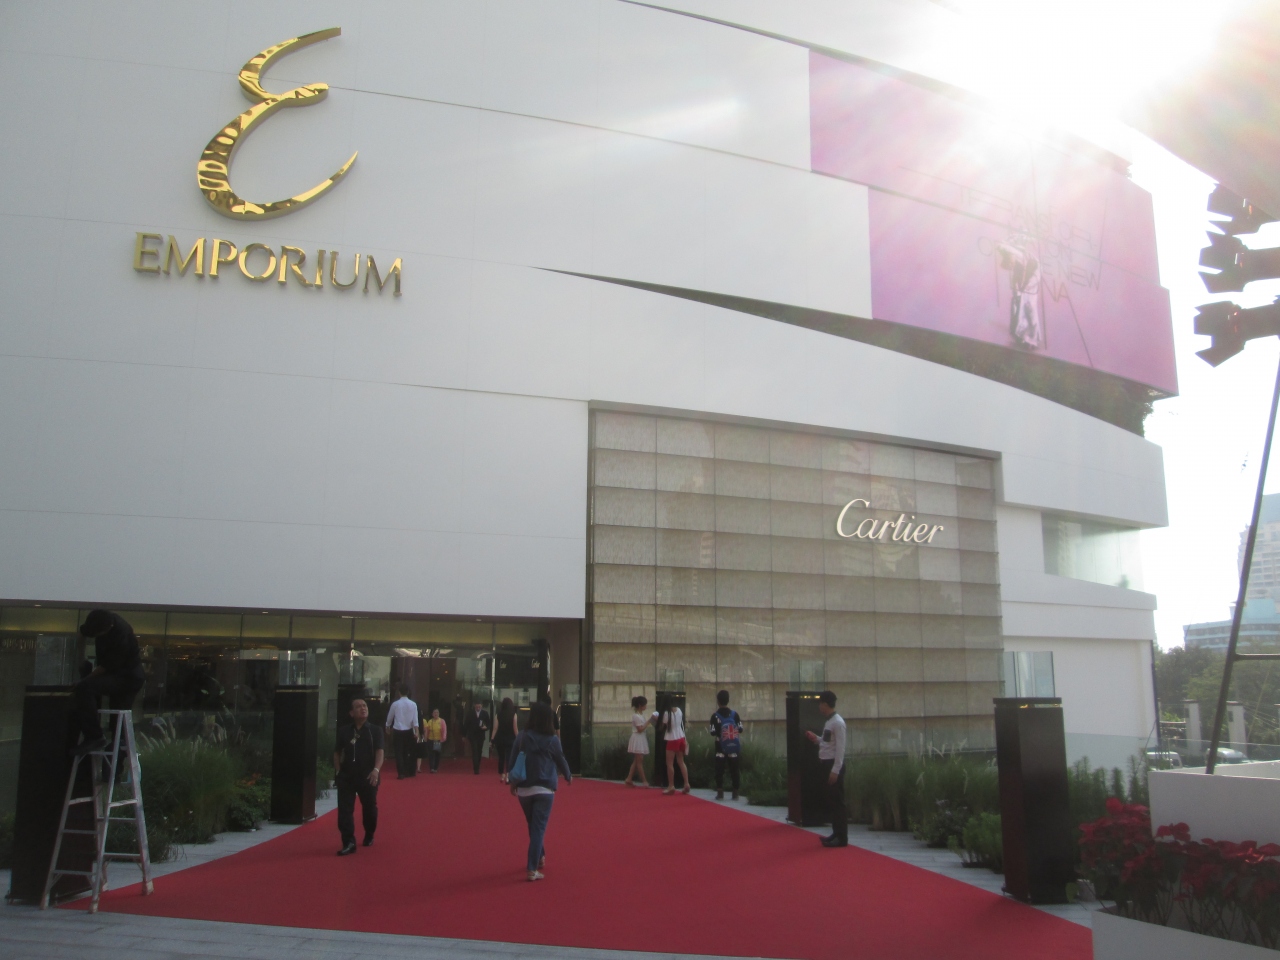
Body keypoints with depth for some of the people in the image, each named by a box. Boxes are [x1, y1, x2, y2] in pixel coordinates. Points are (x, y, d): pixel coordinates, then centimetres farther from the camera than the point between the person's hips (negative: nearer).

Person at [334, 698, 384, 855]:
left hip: (368, 776, -1)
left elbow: (380, 751, -10)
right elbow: (337, 752, 12)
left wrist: (376, 769, -25)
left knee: (369, 808, 12)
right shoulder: (344, 731, 4)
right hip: (346, 776, 1)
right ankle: (349, 843, -6)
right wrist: (338, 770, -1)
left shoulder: (375, 730, -1)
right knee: (344, 810, -8)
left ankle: (369, 836, 35)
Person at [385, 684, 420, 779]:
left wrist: (388, 727, 26)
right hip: (408, 731, 2)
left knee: (399, 753, 1)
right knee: (406, 752, 16)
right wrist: (416, 732, -5)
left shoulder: (395, 704, -5)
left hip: (397, 731, -2)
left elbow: (390, 717, 9)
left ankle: (401, 773, -5)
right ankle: (407, 772, 20)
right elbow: (415, 719, -6)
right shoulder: (413, 704, -2)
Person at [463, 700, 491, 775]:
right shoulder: (470, 714, 0)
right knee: (475, 752, -13)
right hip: (472, 736, -2)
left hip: (481, 736, 2)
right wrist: (464, 735, 5)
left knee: (479, 752, 8)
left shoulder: (485, 713, 2)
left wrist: (486, 727, -18)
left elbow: (488, 723, 4)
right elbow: (466, 725, 5)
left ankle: (477, 767, 19)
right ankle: (476, 769, -18)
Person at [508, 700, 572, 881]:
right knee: (539, 828, 0)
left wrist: (513, 782, 17)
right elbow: (561, 761, 5)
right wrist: (568, 776, 25)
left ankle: (540, 857, 38)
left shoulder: (522, 738, -2)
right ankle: (532, 869, -5)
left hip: (523, 789, 3)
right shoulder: (552, 740, -7)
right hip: (544, 789, -3)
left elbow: (511, 761, 2)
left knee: (533, 826, 21)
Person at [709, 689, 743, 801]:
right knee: (734, 769, 7)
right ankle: (735, 792, 7)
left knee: (719, 769, 4)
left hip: (721, 747, -2)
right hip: (734, 746, 2)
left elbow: (713, 732, -10)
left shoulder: (715, 715, -8)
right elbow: (740, 729, 0)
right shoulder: (734, 713, -2)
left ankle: (720, 792, -2)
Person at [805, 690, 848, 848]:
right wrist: (815, 738, 16)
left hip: (834, 765, -10)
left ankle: (842, 838, 2)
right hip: (827, 764, 10)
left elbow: (840, 748, -20)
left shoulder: (838, 722, -17)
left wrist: (835, 771, -22)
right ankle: (836, 834, 23)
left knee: (838, 801, -4)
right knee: (831, 801, 15)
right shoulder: (828, 721, 12)